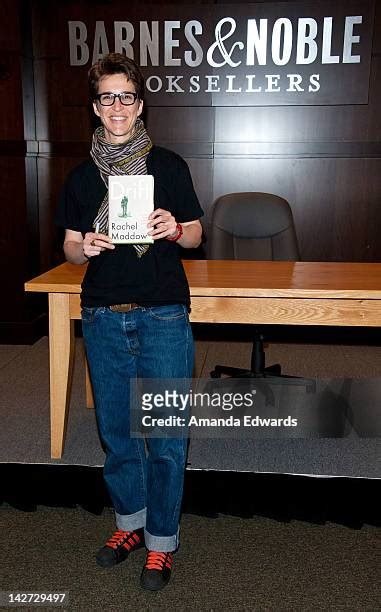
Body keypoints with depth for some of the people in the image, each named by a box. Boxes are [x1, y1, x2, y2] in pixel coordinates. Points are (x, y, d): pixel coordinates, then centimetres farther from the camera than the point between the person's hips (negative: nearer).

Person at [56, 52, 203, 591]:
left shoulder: (168, 166, 2)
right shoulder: (81, 176, 9)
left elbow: (196, 234, 6)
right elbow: (71, 249, 11)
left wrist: (174, 229, -15)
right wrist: (86, 247, -12)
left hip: (163, 316, -2)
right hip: (103, 318, 3)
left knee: (166, 436, 2)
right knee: (116, 430, 12)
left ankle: (161, 542, 20)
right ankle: (130, 523, 34)